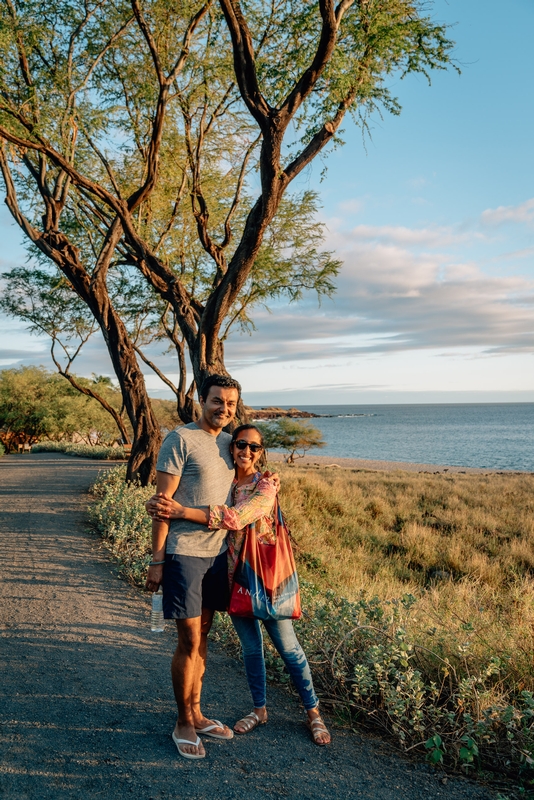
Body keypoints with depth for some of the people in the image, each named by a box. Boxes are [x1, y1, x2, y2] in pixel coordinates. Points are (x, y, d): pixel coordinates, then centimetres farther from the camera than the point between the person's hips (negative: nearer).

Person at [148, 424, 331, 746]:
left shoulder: (266, 485, -15)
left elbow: (236, 517, -30)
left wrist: (182, 511, -34)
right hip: (235, 575, 4)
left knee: (288, 647, 6)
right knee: (251, 647, 16)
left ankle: (314, 712, 23)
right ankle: (260, 709, 34)